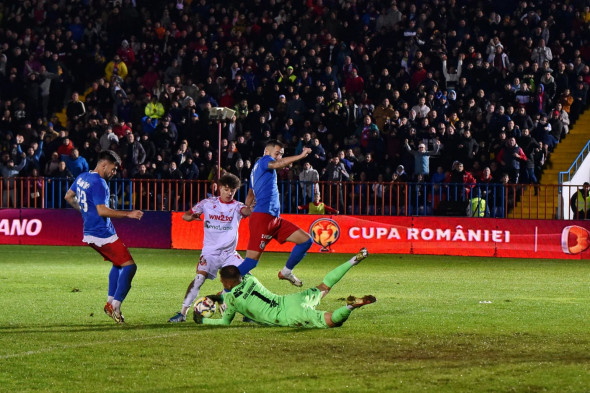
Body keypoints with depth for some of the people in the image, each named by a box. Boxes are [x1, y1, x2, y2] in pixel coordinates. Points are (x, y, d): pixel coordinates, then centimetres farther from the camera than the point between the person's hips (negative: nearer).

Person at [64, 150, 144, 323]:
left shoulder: (82, 177, 11)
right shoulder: (98, 183, -19)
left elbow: (68, 197, 25)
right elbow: (102, 210, -26)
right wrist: (128, 214, -26)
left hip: (89, 233, 10)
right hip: (103, 234, -10)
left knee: (118, 264, 25)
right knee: (129, 266, -7)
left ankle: (110, 302, 19)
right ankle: (115, 306, -11)